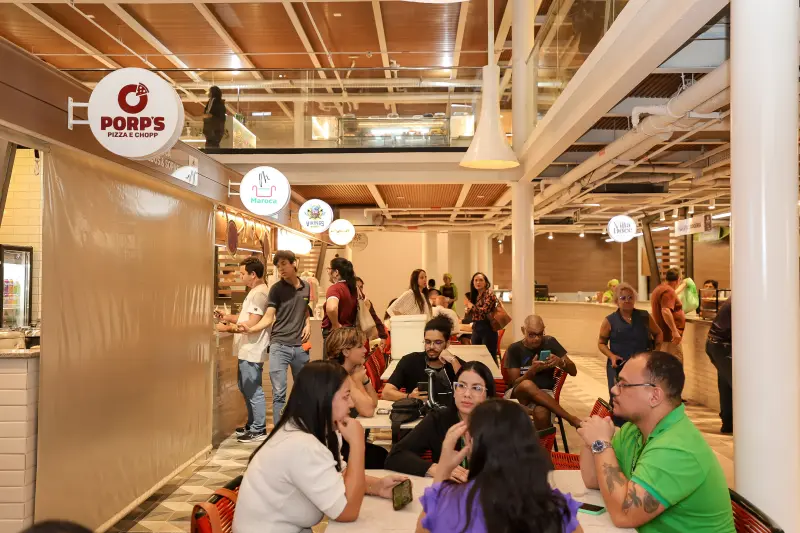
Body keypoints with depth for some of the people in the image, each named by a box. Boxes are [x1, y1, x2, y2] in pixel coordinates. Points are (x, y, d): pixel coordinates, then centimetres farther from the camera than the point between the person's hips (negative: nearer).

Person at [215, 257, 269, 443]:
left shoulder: (259, 293, -17)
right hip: (246, 351, 11)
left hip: (252, 352, -11)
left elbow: (252, 324, -22)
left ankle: (259, 430, 6)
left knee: (254, 391, -3)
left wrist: (227, 328, -16)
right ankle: (252, 425, 29)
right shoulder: (254, 292, 16)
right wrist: (227, 317, 11)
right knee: (246, 389, 18)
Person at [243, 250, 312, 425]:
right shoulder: (276, 288, -4)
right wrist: (250, 329, -26)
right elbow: (268, 318, -8)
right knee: (278, 393, -6)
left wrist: (307, 324, 3)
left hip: (300, 346, 4)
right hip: (279, 346, -4)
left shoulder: (305, 287, 8)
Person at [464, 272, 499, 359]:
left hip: (487, 328, -8)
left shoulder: (489, 293, -9)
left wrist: (472, 306, -7)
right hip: (476, 328, 8)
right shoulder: (475, 295, 13)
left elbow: (484, 310, -21)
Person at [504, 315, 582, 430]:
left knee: (541, 413, -37)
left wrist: (560, 362, -21)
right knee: (527, 385, -37)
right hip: (517, 394, 0)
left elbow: (573, 371, 1)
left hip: (544, 394, 0)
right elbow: (514, 383, -9)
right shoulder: (514, 349, -4)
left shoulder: (550, 342, 1)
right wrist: (532, 370, -26)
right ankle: (571, 419, -32)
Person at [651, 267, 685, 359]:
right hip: (669, 335, -10)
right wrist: (675, 331, -31)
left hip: (662, 334, 10)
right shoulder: (668, 291, -16)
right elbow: (666, 311, -29)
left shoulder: (659, 289, 16)